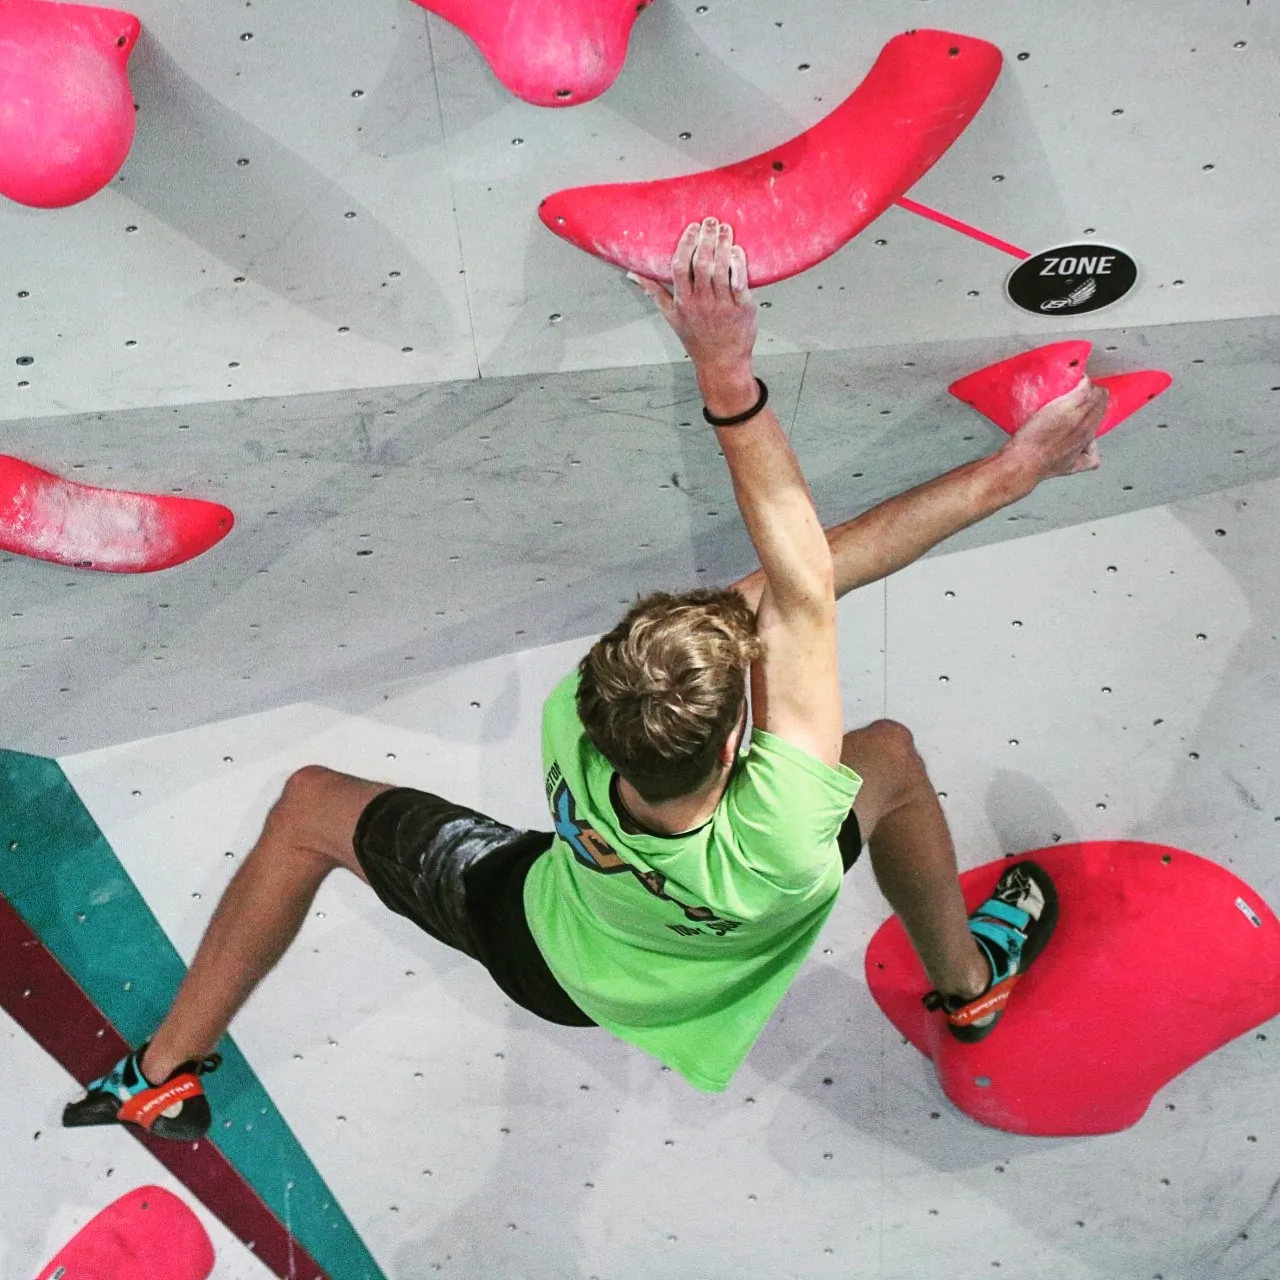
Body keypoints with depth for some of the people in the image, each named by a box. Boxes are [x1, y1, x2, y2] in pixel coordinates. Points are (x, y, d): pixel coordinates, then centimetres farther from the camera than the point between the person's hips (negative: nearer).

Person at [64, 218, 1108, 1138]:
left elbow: (795, 579, -43)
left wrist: (1000, 475, -42)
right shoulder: (781, 844, -48)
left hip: (541, 948, 0)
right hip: (691, 990, 0)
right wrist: (729, 378, -50)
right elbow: (804, 588, -45)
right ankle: (967, 982, 38)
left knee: (310, 804, 16)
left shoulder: (577, 735, -45)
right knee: (890, 751, 12)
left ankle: (165, 1077, 30)